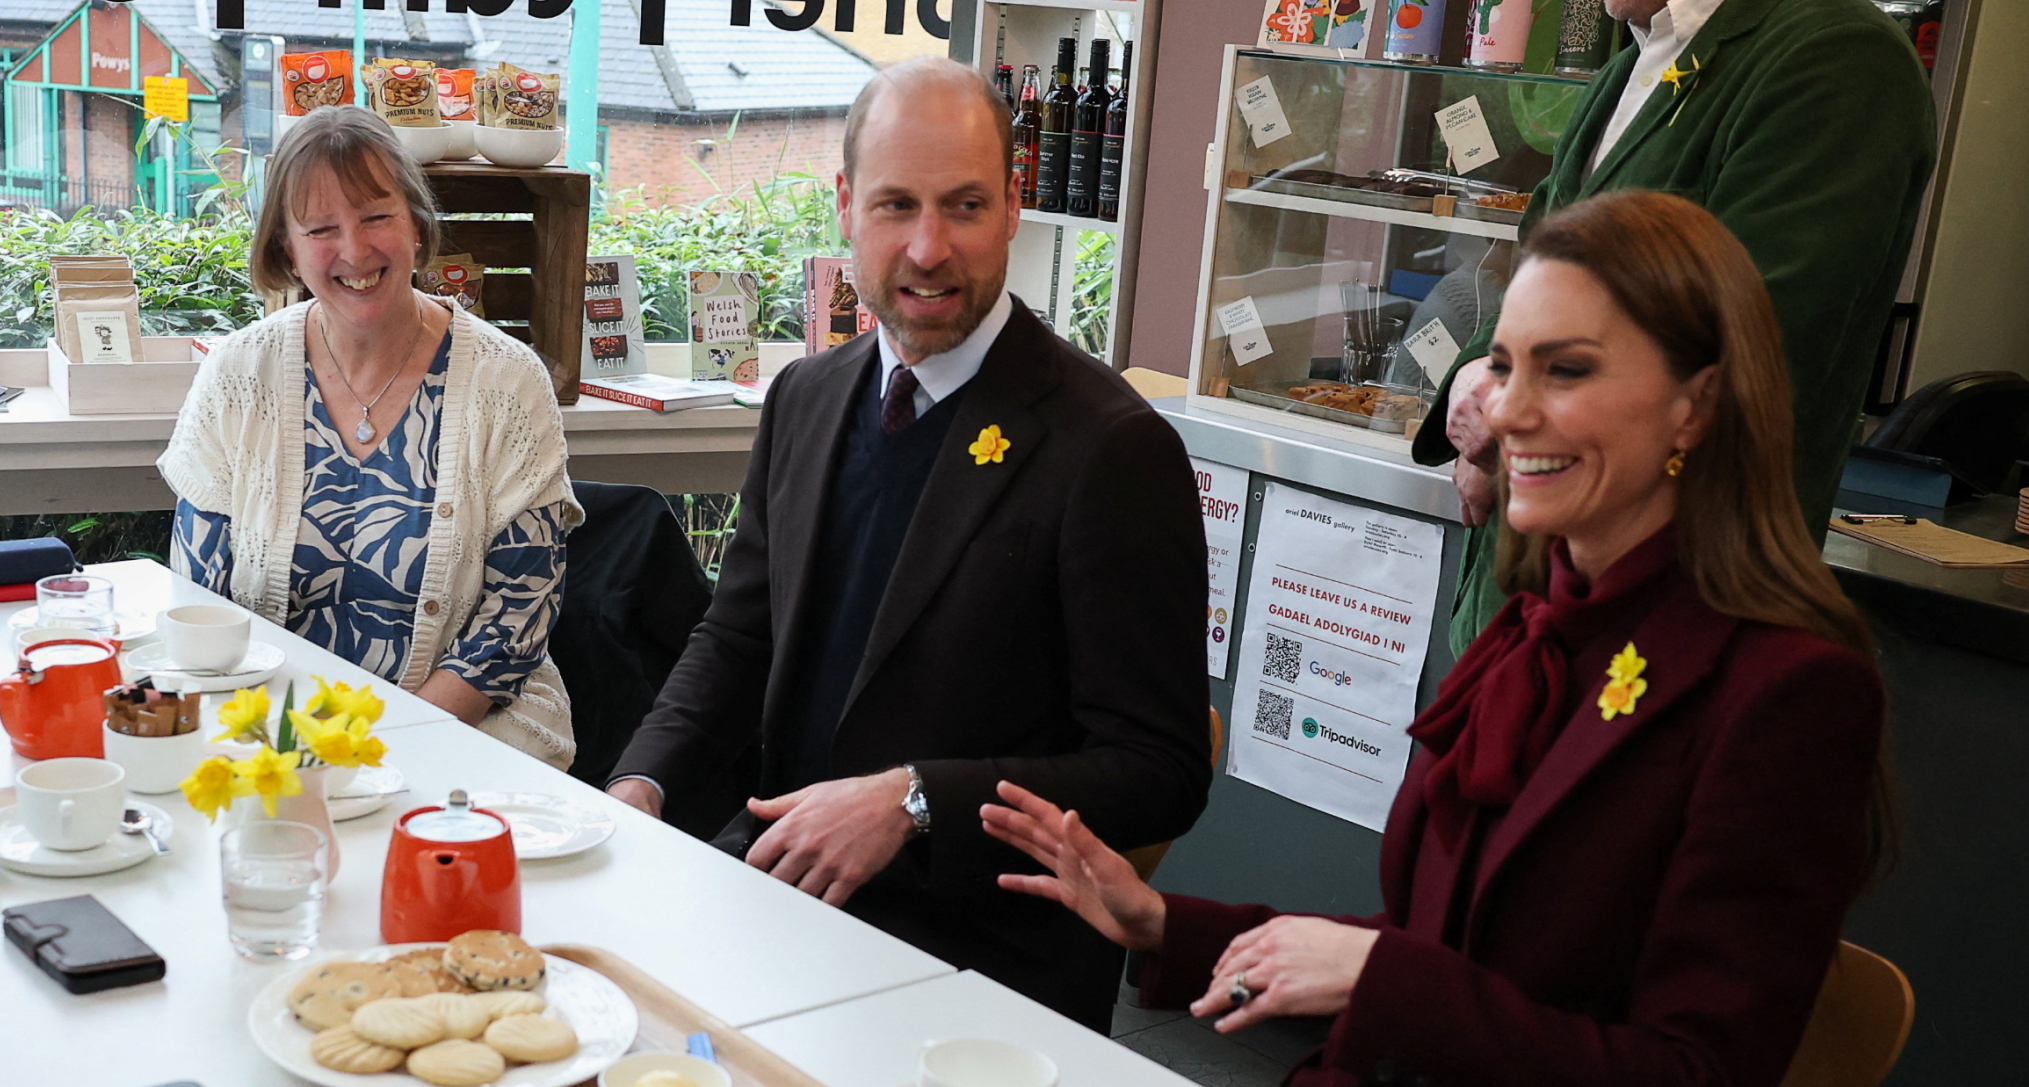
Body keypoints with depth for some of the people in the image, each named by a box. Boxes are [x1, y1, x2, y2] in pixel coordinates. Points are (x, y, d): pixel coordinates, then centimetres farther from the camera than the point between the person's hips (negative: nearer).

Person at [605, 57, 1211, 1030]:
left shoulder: (1112, 448, -15)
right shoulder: (804, 398, 8)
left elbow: (1159, 774, -14)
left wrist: (912, 802, -22)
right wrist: (644, 781, -2)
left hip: (978, 941, -6)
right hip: (784, 865, 6)